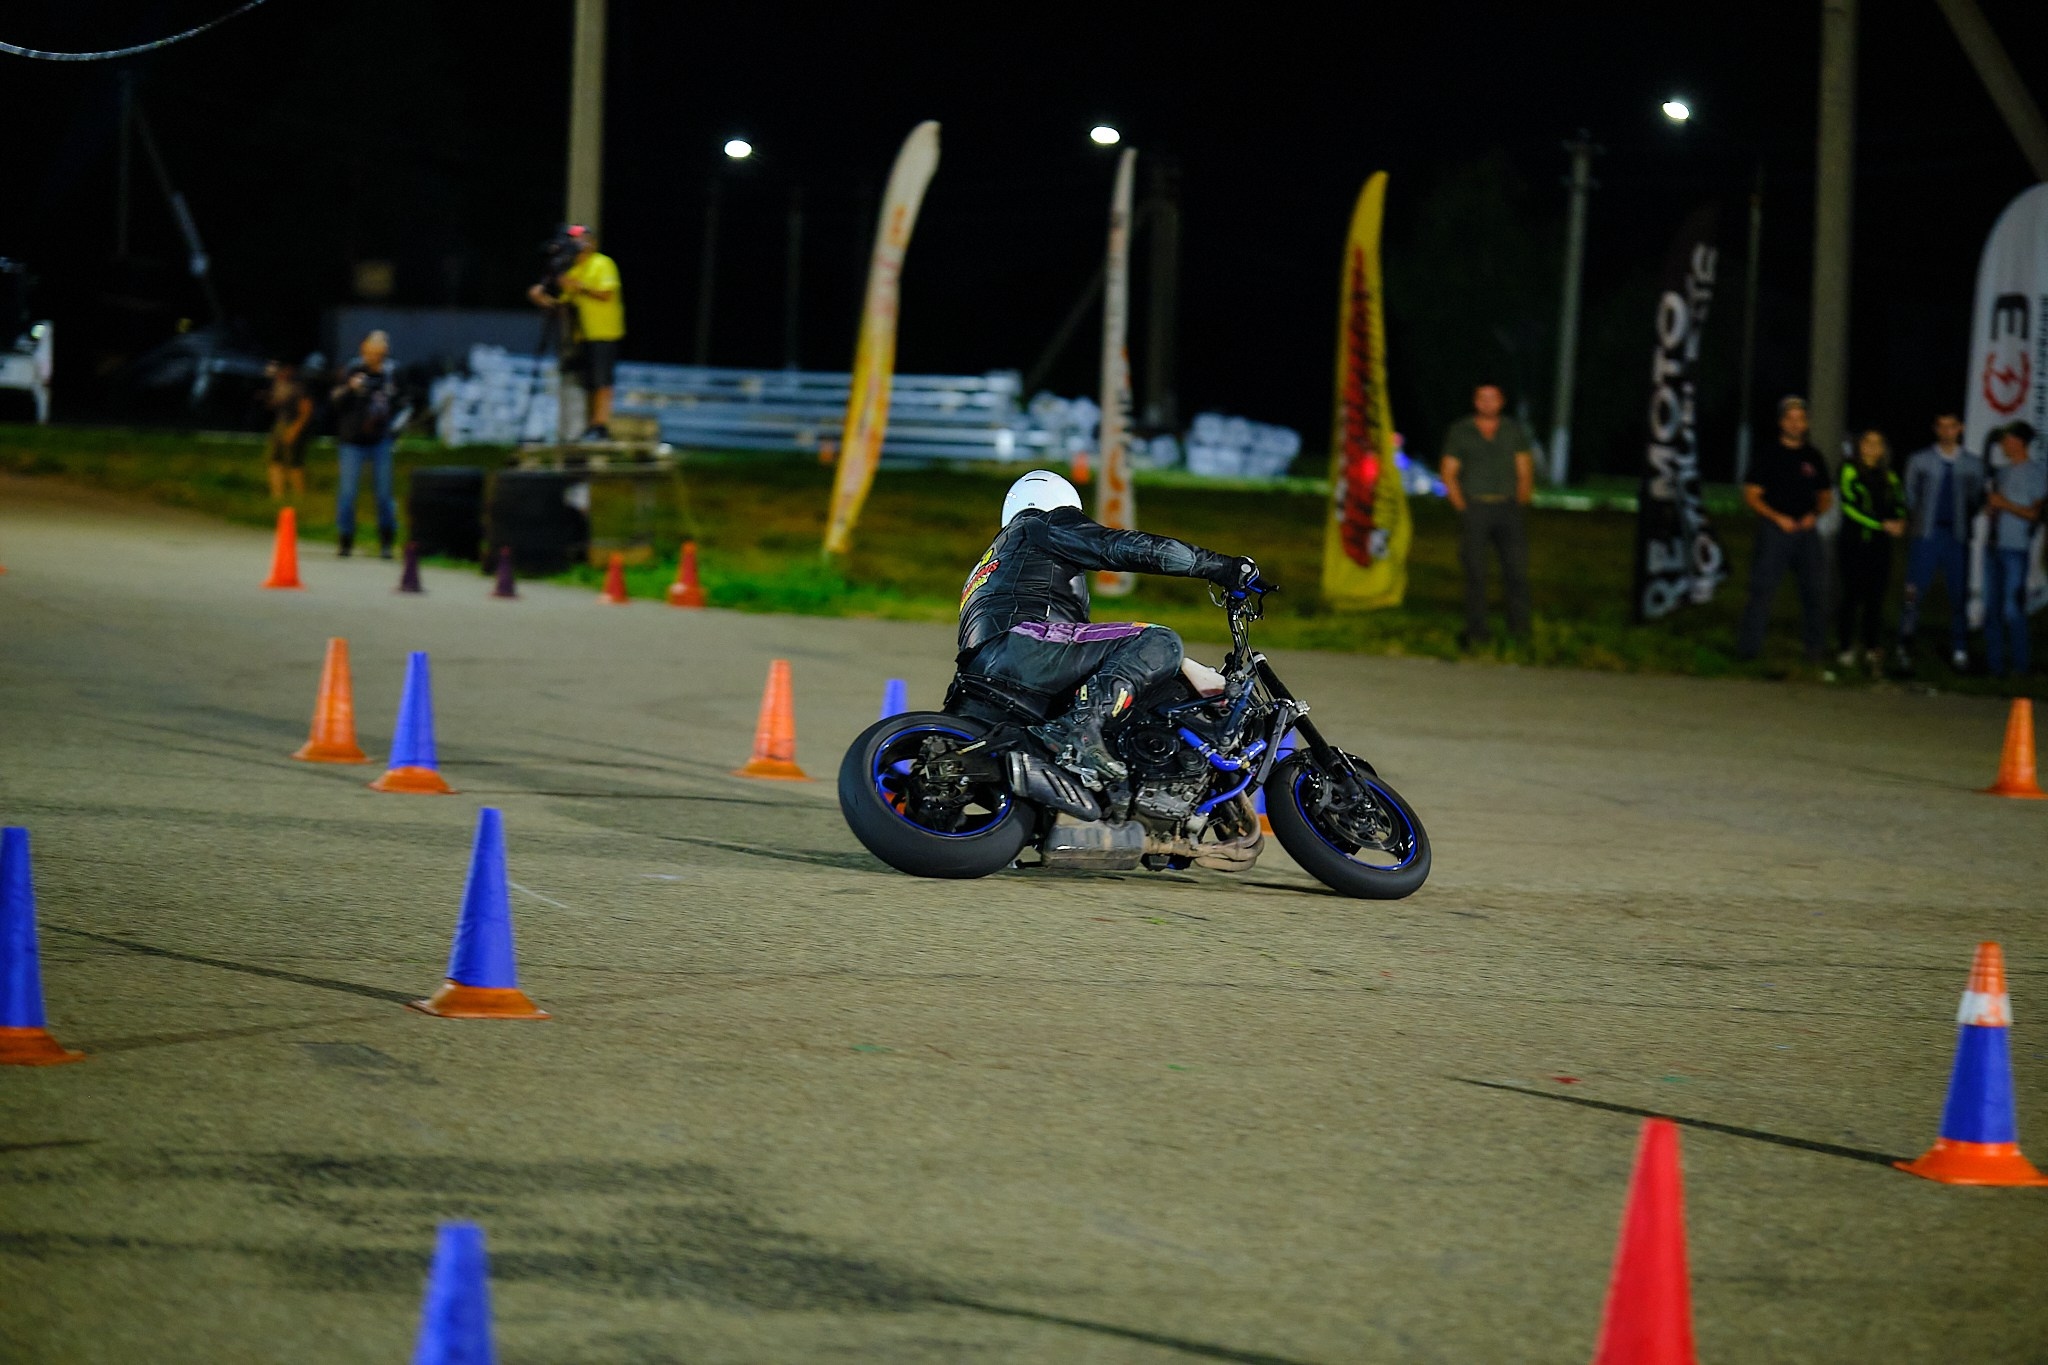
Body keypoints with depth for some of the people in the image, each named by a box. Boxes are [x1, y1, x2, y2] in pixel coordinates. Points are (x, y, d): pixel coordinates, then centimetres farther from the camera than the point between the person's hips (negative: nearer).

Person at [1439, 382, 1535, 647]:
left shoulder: (1514, 431, 12)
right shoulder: (1459, 431, 8)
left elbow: (1525, 472, 13)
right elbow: (1448, 473, 7)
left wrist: (1520, 504, 1)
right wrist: (1461, 507, -3)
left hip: (1508, 507, 1)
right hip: (1473, 506, -1)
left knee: (1517, 570, -9)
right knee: (1475, 573, -4)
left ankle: (1519, 630, -6)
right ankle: (1475, 633, -1)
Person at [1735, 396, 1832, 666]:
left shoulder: (1813, 457, 13)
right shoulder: (1769, 455, 1)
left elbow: (1825, 496, 19)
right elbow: (1751, 494, -2)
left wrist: (1815, 514, -2)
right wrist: (1777, 518, -13)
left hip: (1805, 530, 4)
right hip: (1775, 529, -4)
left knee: (1815, 588, 3)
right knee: (1763, 588, -9)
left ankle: (1816, 648, 14)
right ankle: (1749, 646, -7)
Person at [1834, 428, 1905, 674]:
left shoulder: (1888, 476, 15)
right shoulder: (1850, 471, 0)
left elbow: (1899, 504, 12)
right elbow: (1851, 506, -10)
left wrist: (1900, 522, -11)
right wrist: (1883, 524, -15)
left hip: (1880, 544, 4)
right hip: (1854, 542, -4)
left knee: (1876, 598, 0)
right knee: (1852, 595, -5)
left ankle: (1872, 651, 2)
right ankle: (1846, 650, 2)